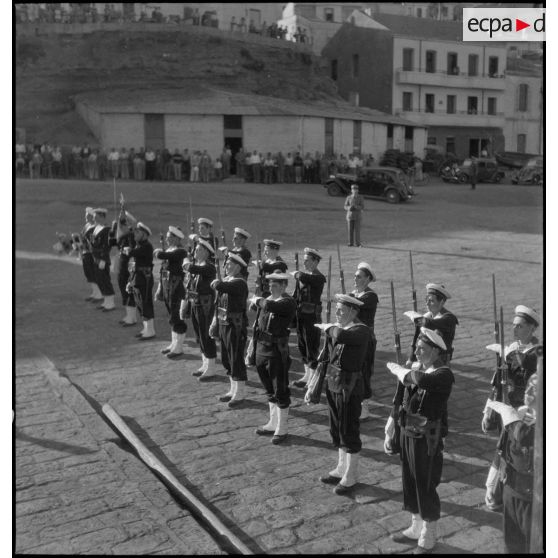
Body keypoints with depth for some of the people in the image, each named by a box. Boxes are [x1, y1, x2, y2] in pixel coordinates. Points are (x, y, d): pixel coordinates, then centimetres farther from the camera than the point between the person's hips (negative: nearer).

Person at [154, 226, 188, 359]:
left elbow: (160, 255, -26)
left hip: (175, 287, -9)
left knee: (176, 317, -1)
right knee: (173, 317, 17)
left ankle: (178, 348, 9)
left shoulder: (180, 251, -17)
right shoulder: (169, 250, 12)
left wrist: (159, 252, -7)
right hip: (167, 287, 9)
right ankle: (174, 344, 28)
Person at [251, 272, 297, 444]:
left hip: (277, 351, -8)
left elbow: (269, 306, -34)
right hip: (262, 348, 8)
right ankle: (273, 423, 34)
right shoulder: (268, 299, 8)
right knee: (269, 389, 19)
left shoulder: (288, 302, -15)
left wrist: (257, 300, -15)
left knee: (280, 391, 3)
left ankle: (282, 429, 16)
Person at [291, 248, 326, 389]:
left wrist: (295, 274, -11)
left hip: (312, 316, -8)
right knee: (302, 346, 15)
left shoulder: (319, 277, -13)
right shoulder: (303, 274, 10)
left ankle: (312, 378, 8)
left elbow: (303, 278, -31)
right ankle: (307, 374, 27)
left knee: (312, 347, -1)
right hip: (300, 315, 8)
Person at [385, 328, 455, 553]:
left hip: (428, 439, -7)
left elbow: (421, 380, -38)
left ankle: (428, 539, 26)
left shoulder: (444, 374, -17)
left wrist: (396, 368, -21)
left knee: (426, 488, 7)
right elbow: (401, 403, 12)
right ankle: (416, 529, 38)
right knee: (410, 484, 19)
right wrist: (389, 433, 13)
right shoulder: (416, 370, 5)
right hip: (408, 434, 7)